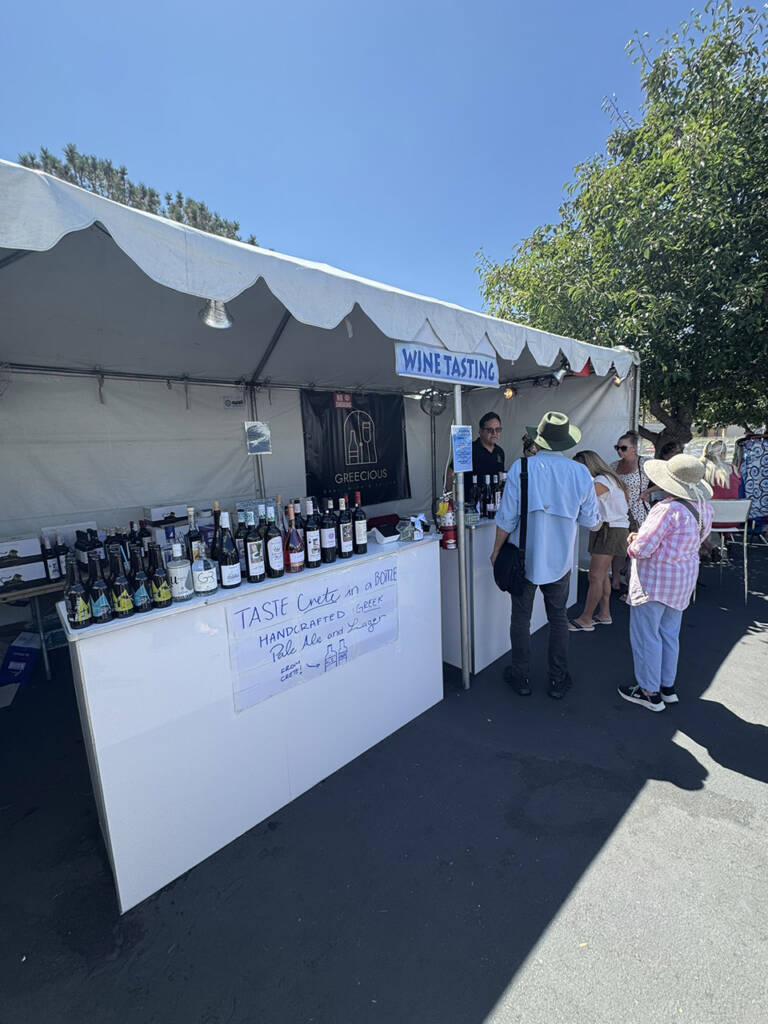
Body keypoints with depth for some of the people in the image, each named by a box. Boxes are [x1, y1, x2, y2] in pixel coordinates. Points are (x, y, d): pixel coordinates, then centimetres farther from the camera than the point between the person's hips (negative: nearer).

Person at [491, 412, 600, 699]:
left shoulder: (521, 468, -15)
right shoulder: (581, 473, -8)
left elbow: (507, 519, -13)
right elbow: (590, 520, 1)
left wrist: (496, 550, 1)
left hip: (523, 558, -2)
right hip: (560, 560, 2)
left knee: (520, 618, 13)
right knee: (558, 619, 17)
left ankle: (520, 678, 26)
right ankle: (558, 681, 29)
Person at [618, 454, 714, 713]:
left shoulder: (668, 509, -27)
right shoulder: (704, 508, 2)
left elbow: (642, 547, -26)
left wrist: (633, 545, -1)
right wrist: (643, 538, 7)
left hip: (655, 579, -9)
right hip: (684, 577, 9)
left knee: (645, 635, 6)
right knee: (669, 633, 20)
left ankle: (650, 692, 19)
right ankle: (668, 686, 34)